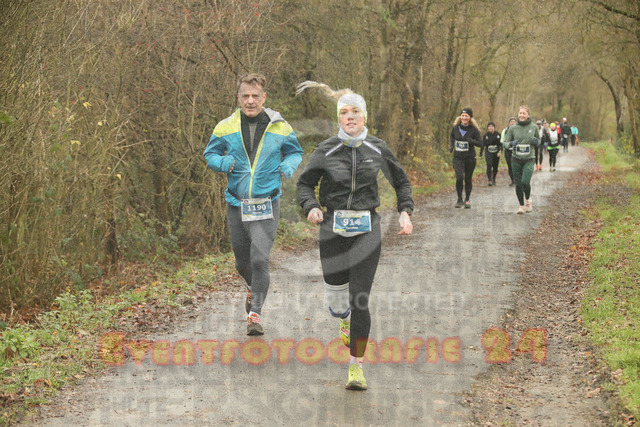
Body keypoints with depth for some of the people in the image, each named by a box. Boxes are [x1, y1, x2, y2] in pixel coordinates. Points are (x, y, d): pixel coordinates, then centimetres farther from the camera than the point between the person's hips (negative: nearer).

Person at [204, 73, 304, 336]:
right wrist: (223, 162, -12)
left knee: (260, 259, -15)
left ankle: (255, 313, -4)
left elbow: (295, 152, 15)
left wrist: (288, 166, -8)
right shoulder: (225, 128, 0)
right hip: (236, 204, 2)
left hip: (267, 204, -2)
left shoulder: (280, 127, 0)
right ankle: (253, 288, 48)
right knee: (242, 261, 15)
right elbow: (210, 154, 11)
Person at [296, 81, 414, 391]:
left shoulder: (377, 148, 3)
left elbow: (400, 181, 17)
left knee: (360, 300, -8)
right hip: (333, 228, 1)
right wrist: (310, 207, -12)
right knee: (335, 299, 7)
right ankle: (344, 320, 46)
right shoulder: (326, 150, -1)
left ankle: (356, 365, 2)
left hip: (366, 229, 0)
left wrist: (405, 211, 4)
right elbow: (305, 183, 7)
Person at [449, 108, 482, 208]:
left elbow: (480, 144, -6)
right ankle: (459, 199, 0)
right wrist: (451, 146, 6)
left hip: (470, 158, -1)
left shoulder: (474, 130, -6)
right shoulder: (455, 128, 1)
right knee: (459, 178, -16)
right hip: (458, 157, 1)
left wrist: (472, 141, -24)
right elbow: (451, 136, 22)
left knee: (468, 179, 6)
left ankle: (467, 200, 24)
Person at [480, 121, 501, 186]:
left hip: (496, 153, 1)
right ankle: (490, 180, -22)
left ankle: (493, 179, 32)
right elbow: (483, 144, 0)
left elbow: (501, 144, -1)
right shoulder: (485, 135, 0)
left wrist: (500, 151, -16)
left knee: (495, 167, 8)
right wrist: (481, 153, -6)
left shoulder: (498, 135, 1)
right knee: (489, 165, -19)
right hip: (488, 153, -1)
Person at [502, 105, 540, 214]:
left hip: (529, 160, -2)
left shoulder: (534, 127, 1)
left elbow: (538, 142, 14)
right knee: (518, 184, 5)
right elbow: (505, 142, 4)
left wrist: (536, 142, -9)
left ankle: (528, 200, 12)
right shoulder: (513, 128, 0)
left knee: (525, 182, -17)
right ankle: (521, 205, 23)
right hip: (516, 160, 2)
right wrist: (511, 143, -18)